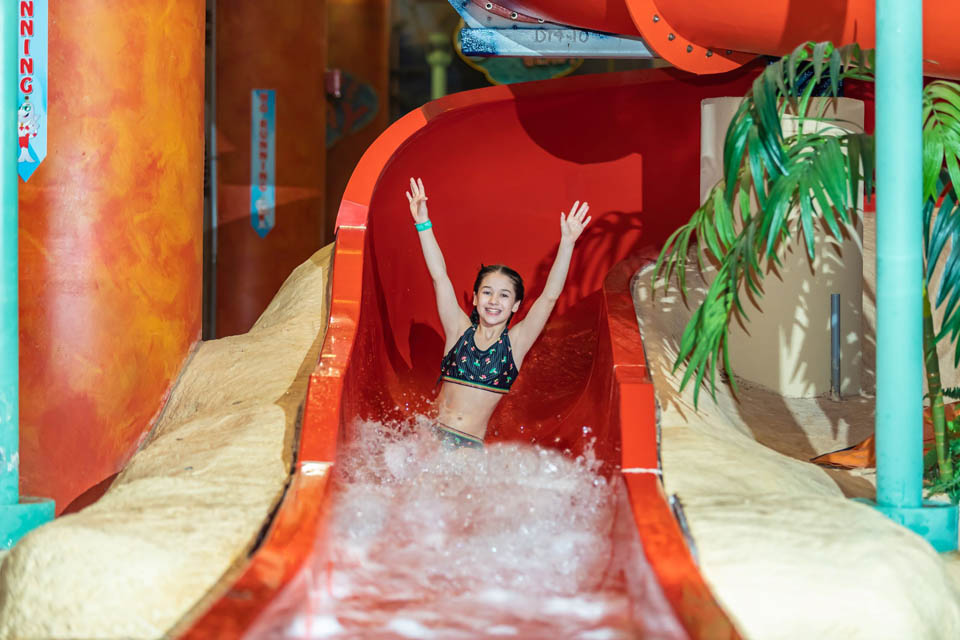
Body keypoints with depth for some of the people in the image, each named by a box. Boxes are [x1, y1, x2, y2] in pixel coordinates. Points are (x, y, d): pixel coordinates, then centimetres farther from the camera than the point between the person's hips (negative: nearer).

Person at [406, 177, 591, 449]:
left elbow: (550, 296, -3)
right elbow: (439, 276, 5)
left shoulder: (515, 342, 5)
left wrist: (567, 244, -11)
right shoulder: (460, 331, 8)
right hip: (434, 436, 0)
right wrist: (423, 223, 0)